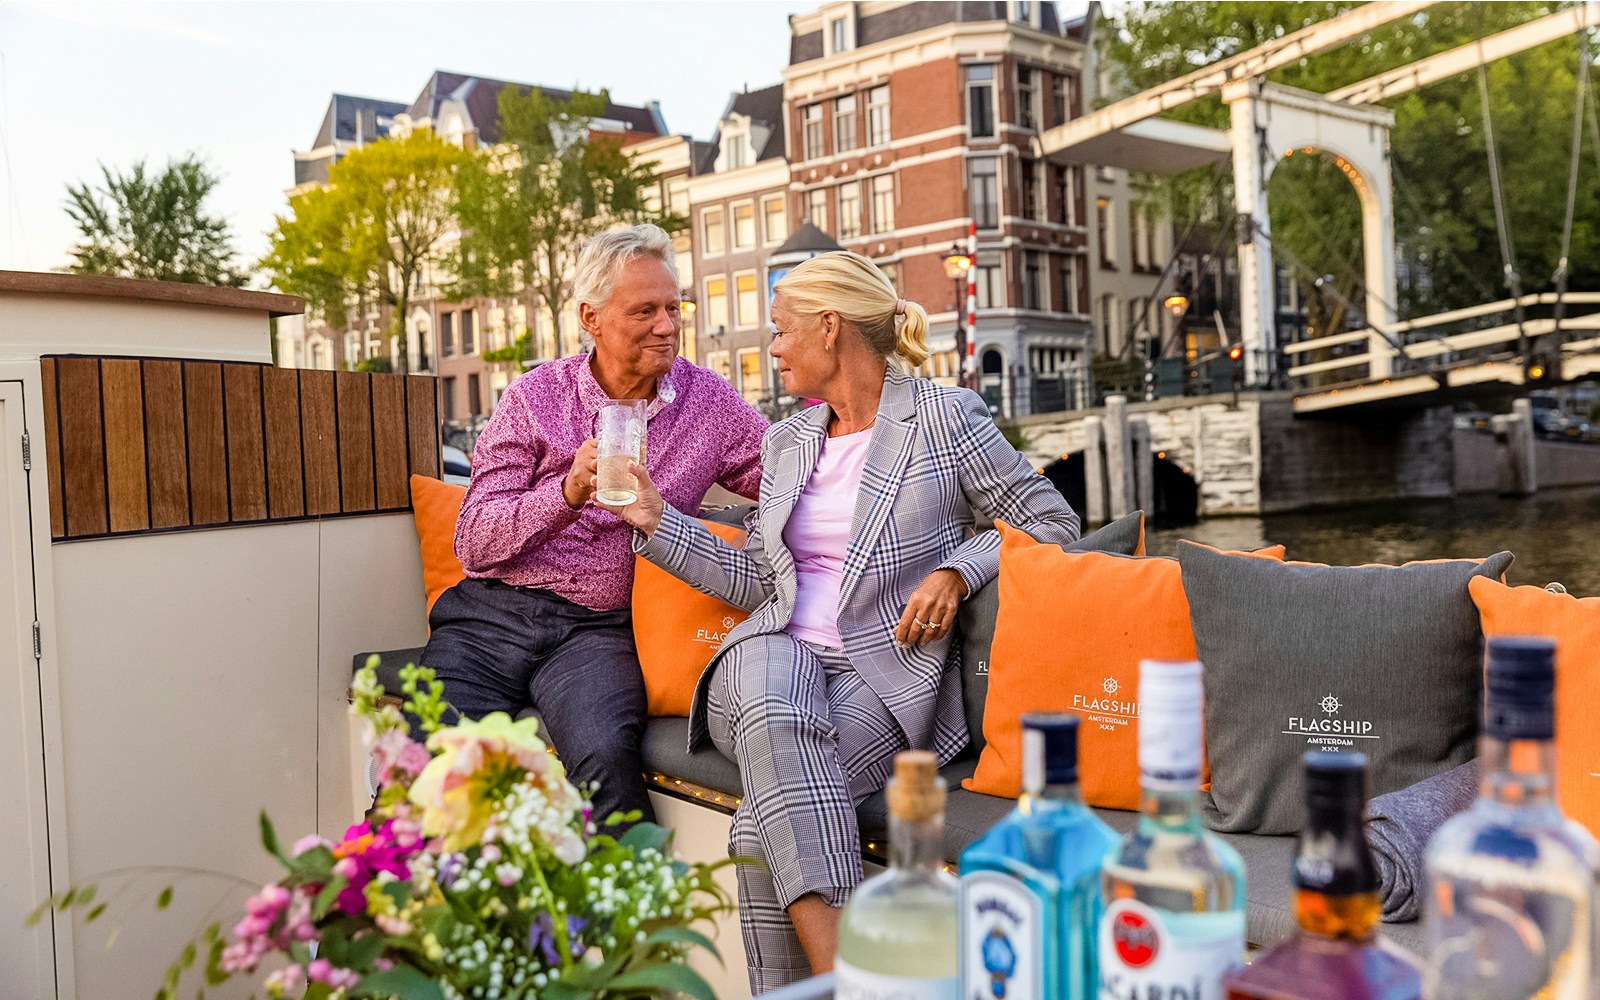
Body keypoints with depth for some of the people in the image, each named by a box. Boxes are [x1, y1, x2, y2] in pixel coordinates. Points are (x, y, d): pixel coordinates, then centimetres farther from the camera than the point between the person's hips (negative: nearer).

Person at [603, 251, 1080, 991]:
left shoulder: (945, 416, 4)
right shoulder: (786, 441, 21)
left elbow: (1052, 524, 4)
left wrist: (956, 570, -10)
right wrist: (654, 520, 13)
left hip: (886, 670, -3)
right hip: (778, 650, 3)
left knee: (768, 821, -31)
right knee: (772, 715, -36)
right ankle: (841, 966, -40)